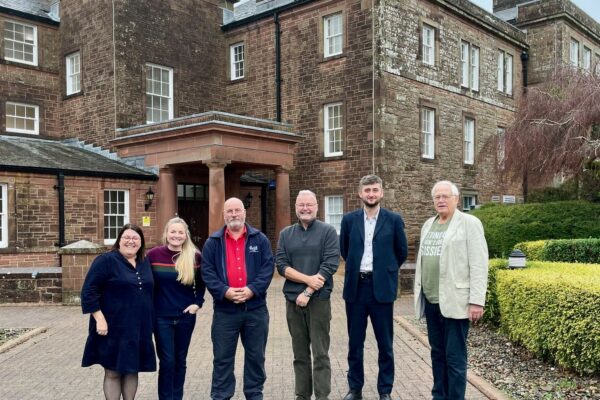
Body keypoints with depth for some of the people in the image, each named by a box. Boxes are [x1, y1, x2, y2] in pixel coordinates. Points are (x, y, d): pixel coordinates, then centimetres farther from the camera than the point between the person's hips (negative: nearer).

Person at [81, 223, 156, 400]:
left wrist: (148, 322, 15)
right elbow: (89, 291, -13)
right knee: (113, 372, 4)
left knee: (132, 369, 13)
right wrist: (100, 319, -19)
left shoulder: (145, 263, 10)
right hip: (114, 328, -5)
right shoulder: (106, 260, -9)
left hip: (139, 328, 6)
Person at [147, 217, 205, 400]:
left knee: (180, 360, 13)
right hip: (161, 317, -2)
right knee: (167, 361, -1)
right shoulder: (153, 255, -7)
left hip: (186, 316, 2)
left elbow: (201, 283, 11)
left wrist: (198, 303, 0)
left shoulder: (195, 256, -4)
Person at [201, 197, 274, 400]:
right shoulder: (213, 242, 4)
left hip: (255, 308, 1)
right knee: (222, 358, 7)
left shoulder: (260, 239, 5)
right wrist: (224, 291, -16)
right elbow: (207, 272, -2)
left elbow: (267, 267, -2)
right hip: (224, 310, -1)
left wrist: (252, 289, -15)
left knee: (255, 356, 12)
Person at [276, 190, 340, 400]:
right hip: (293, 300, 3)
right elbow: (281, 265, 0)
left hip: (319, 299, -3)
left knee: (320, 354, -1)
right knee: (300, 354, 11)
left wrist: (308, 292, -14)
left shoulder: (328, 231, 0)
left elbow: (330, 265, -9)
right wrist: (308, 279, -14)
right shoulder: (286, 234, 9)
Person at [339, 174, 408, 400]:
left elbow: (402, 252, 8)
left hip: (381, 288, -2)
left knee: (385, 343, 6)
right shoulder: (349, 220, 3)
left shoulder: (394, 220, -2)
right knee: (355, 342, 10)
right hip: (355, 287, 2)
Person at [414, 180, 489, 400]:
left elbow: (479, 265, -11)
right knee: (437, 353, 13)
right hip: (431, 301, 6)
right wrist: (419, 293, 14)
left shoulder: (469, 223, -5)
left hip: (454, 301, -6)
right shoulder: (428, 225, 14)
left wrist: (477, 301, -16)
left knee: (455, 357, 0)